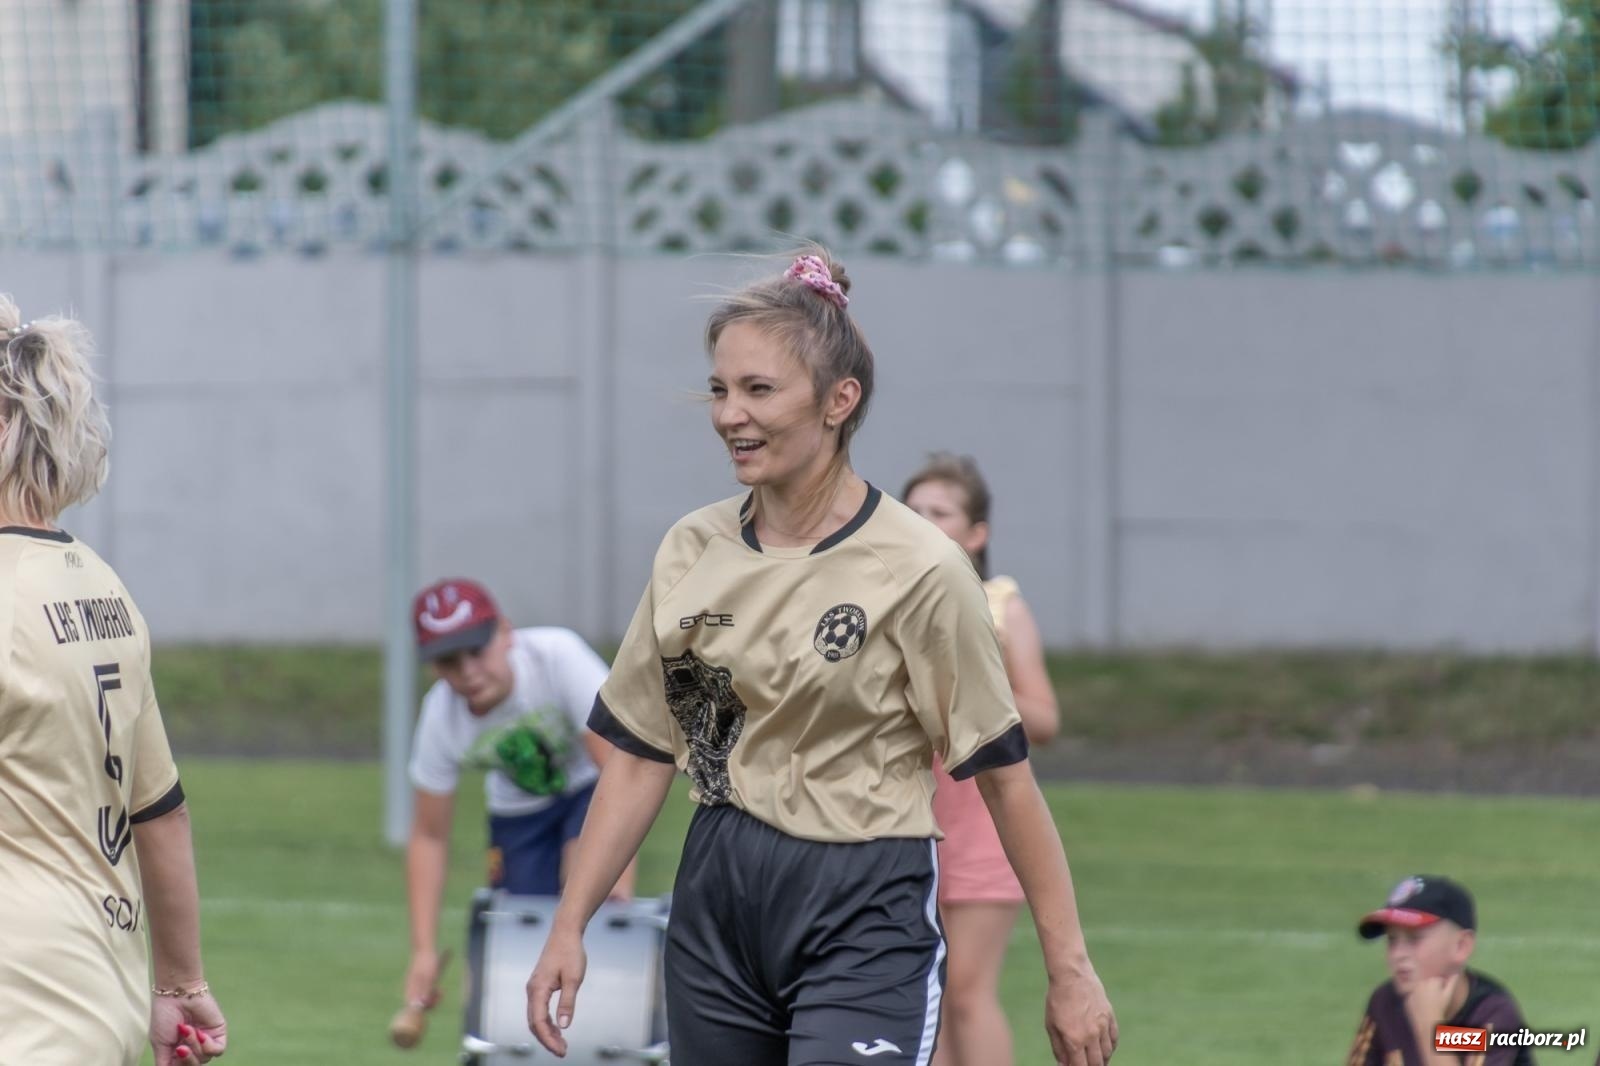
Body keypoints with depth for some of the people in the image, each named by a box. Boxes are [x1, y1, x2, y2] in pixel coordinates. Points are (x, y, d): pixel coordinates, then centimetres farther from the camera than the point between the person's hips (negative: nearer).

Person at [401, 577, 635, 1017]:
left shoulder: (557, 656, -35)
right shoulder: (441, 720, -23)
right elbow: (429, 838, -12)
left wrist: (621, 882, -40)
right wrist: (424, 952, -19)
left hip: (589, 785, -3)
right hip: (517, 810, 3)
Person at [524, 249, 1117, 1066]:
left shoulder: (917, 570, -10)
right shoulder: (693, 553, 6)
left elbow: (1002, 774, -7)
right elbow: (640, 755, 10)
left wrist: (1069, 969, -7)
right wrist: (569, 928, 5)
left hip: (868, 915, -6)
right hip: (717, 904, 6)